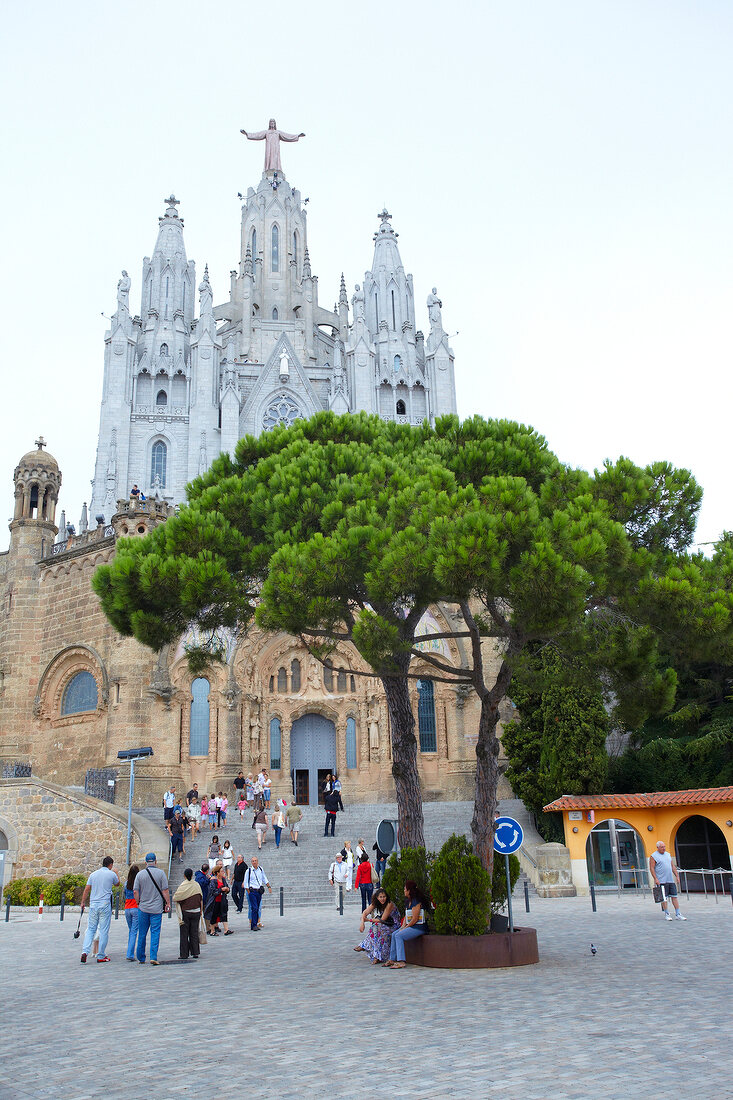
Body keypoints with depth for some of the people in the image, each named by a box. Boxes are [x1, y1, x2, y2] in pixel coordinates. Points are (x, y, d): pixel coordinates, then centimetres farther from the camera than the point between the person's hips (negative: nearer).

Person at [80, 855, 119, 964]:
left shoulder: (93, 874, 7)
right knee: (104, 931, 3)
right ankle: (101, 956, 6)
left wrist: (83, 902, 14)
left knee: (90, 929, 10)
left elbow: (87, 889, 5)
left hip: (93, 905, 4)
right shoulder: (111, 874, -1)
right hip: (105, 905, -3)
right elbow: (117, 884, 19)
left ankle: (85, 951, -6)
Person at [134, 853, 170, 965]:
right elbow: (165, 890, -6)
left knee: (142, 934, 11)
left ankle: (141, 958, 18)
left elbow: (136, 891, 0)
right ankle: (153, 957, -8)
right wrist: (168, 903, 2)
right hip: (157, 908, -2)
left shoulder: (140, 874, 2)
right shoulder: (161, 873, -4)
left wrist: (138, 903, 12)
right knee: (155, 933, 0)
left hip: (143, 908, 2)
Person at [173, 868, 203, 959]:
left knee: (184, 934, 6)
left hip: (185, 912, -3)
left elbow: (175, 898, -12)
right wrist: (201, 911, 13)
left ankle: (184, 954, 7)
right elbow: (201, 899, 5)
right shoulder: (197, 885, 0)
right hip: (196, 912, 4)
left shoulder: (183, 886, -13)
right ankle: (195, 953, 10)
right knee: (194, 933, 11)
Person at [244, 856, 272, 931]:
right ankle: (254, 925, -9)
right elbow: (246, 883, -1)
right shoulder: (249, 871, -5)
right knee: (254, 908, -13)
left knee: (257, 908, 6)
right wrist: (249, 892, -5)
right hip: (252, 891, -4)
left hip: (259, 891, 4)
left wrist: (269, 887, 16)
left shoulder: (260, 869, 7)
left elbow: (264, 879, 20)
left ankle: (254, 924, 13)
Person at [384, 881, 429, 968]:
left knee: (399, 936, -22)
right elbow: (406, 916, 17)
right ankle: (392, 959, 4)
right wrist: (403, 926, 2)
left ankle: (401, 961, -24)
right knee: (394, 934, 1)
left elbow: (415, 919, -19)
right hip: (410, 926, 10)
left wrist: (405, 927, -10)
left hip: (419, 928, -10)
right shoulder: (408, 901, 15)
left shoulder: (416, 901, -17)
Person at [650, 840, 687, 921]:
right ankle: (667, 914, 7)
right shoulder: (653, 856, -4)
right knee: (664, 898, -2)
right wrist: (655, 879, -16)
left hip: (671, 880, 6)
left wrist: (677, 876, 11)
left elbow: (673, 866, 18)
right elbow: (651, 868, -8)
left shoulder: (668, 854, 15)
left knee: (674, 897, 3)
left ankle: (678, 914, 6)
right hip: (661, 881, -6)